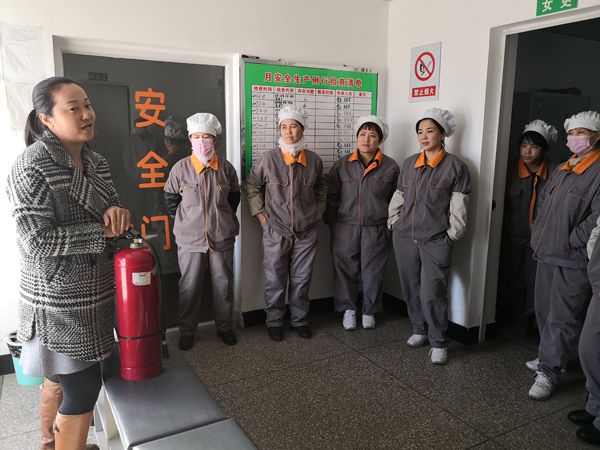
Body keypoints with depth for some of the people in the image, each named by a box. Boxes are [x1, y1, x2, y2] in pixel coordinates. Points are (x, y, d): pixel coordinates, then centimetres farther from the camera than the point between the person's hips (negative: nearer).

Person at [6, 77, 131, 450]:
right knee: (84, 387, 0)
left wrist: (117, 212, -13)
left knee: (60, 375, 25)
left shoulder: (95, 162, 5)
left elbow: (107, 216, 11)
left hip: (95, 291, 8)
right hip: (60, 301, -8)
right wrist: (102, 230, -22)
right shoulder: (32, 168, -19)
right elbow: (36, 241, -24)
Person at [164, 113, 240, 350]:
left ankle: (224, 327, 29)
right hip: (190, 239, -1)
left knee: (224, 284, 11)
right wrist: (184, 222, 7)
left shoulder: (225, 167, -1)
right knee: (189, 286, 7)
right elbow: (170, 199, 7)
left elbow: (234, 197, 13)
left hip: (222, 237, 1)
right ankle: (187, 331, 24)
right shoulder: (181, 168, -5)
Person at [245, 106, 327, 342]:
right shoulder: (268, 159, -7)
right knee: (275, 281, 8)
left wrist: (317, 213, 11)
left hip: (306, 233, 2)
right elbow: (251, 187, 4)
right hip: (276, 232, -2)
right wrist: (261, 215, -1)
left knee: (301, 280, 12)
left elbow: (321, 190, 18)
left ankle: (300, 320, 31)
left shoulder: (314, 160, 2)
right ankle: (274, 322, 26)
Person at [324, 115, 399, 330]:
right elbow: (331, 195, 6)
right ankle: (348, 310, 28)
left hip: (376, 230, 0)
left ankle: (369, 311, 30)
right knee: (345, 270, 8)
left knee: (372, 273, 9)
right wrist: (331, 221, 2)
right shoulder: (342, 165, 3)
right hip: (345, 229, 1)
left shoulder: (391, 167, 1)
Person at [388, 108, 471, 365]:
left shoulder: (455, 166, -2)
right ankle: (419, 331, 32)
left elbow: (458, 206, -3)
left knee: (432, 293, -8)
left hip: (436, 240, -5)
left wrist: (452, 236, -6)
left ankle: (439, 343, 10)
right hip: (405, 238, 5)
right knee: (411, 289, 12)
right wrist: (393, 223, 12)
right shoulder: (409, 163, 11)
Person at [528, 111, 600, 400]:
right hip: (547, 254, 9)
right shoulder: (561, 170, 17)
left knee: (562, 316, -3)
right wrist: (538, 235, 15)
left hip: (574, 260, -9)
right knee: (544, 309, 18)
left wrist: (573, 241, -17)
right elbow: (543, 204, 24)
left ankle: (548, 372, 5)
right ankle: (550, 355, 35)